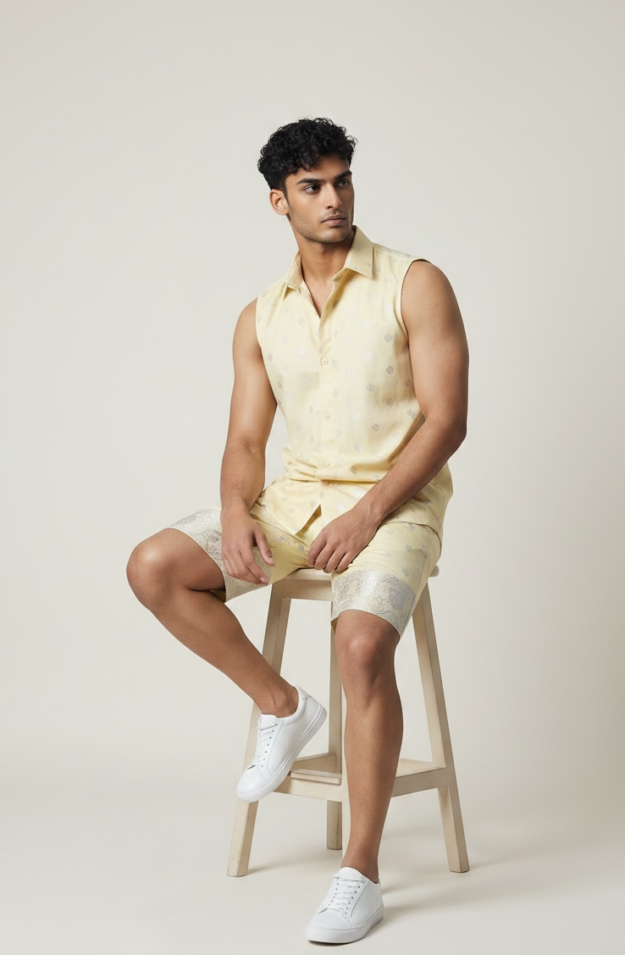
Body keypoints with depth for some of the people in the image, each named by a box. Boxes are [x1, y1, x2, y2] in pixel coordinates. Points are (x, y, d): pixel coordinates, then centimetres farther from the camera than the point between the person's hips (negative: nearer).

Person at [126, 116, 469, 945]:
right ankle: (283, 707, 4)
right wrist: (237, 513, -14)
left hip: (394, 500, -5)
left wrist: (367, 515, -20)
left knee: (362, 643, -32)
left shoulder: (415, 286, -4)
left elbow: (446, 420, -10)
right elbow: (245, 441, 9)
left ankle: (361, 873, -20)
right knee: (154, 566, -13)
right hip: (297, 497, 5)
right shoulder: (261, 319, 10)